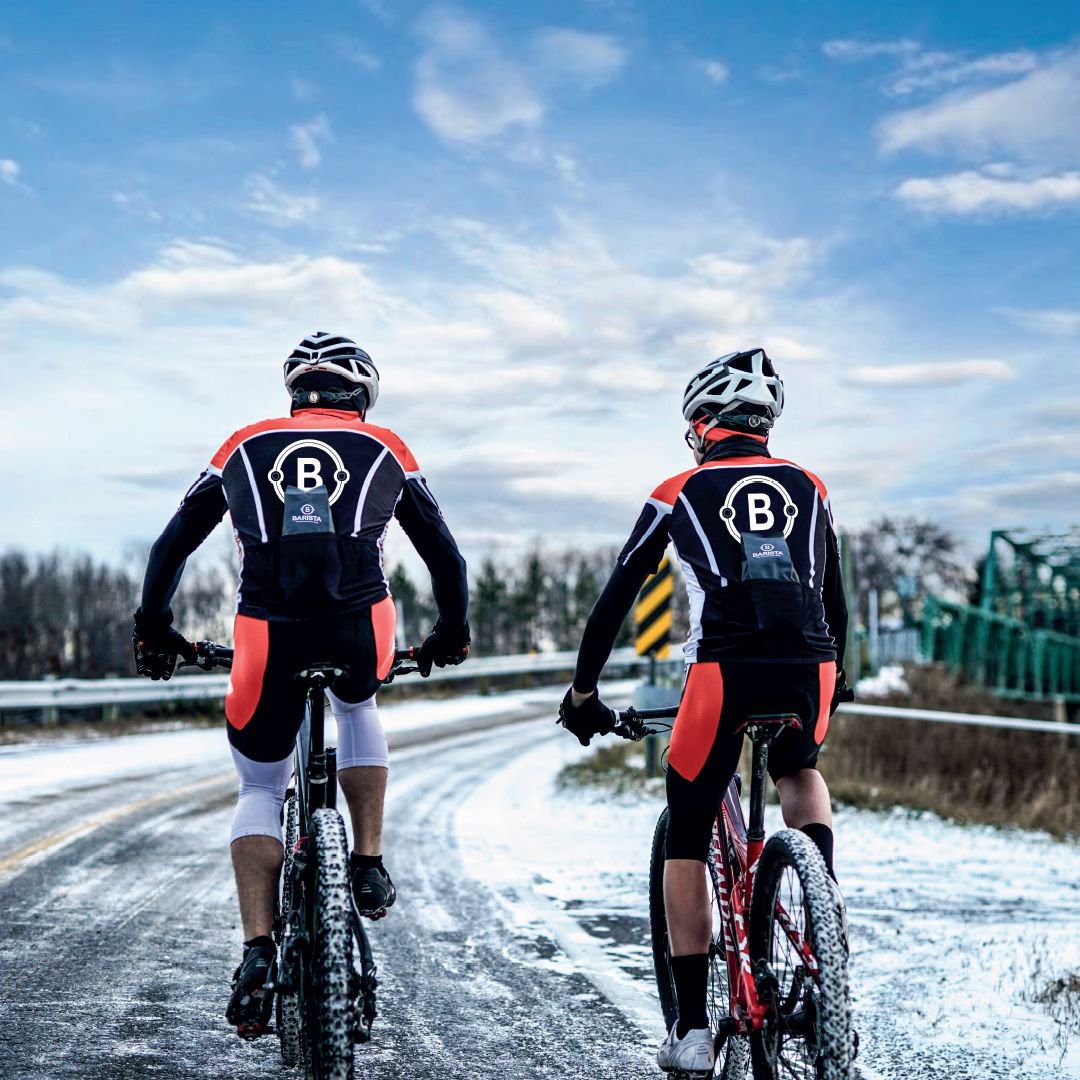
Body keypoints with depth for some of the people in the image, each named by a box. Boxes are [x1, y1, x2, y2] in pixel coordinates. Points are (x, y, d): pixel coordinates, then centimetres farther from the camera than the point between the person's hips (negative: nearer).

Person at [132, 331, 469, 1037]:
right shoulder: (385, 451, 23)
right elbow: (445, 555, 27)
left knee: (261, 791, 19)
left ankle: (258, 957, 5)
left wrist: (153, 632, 38)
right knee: (358, 709, 36)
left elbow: (170, 548, 26)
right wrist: (453, 634, 42)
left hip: (267, 636, 0)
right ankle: (369, 867, 26)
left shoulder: (245, 446, 24)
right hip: (361, 629, 0)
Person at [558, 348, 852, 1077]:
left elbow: (616, 600, 18)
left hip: (724, 670, -3)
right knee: (799, 775, 36)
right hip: (809, 668, 3)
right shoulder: (809, 488, 23)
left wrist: (583, 692, 29)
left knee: (685, 842, 15)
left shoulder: (680, 492, 16)